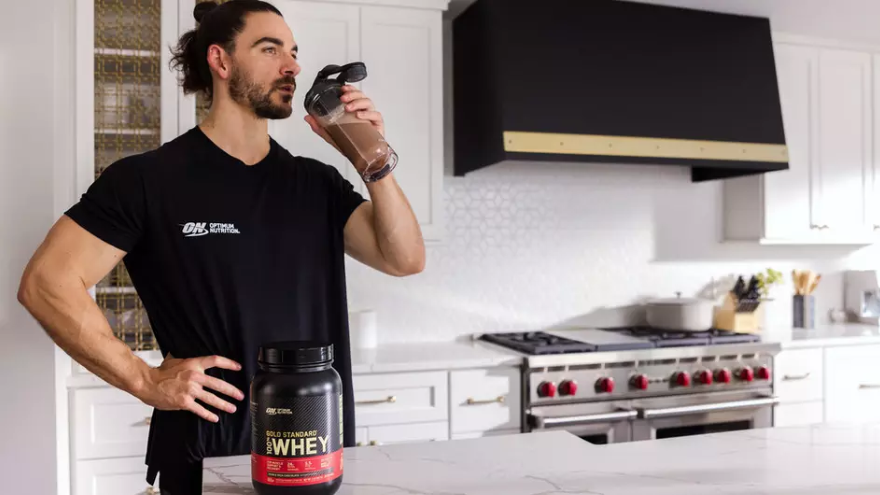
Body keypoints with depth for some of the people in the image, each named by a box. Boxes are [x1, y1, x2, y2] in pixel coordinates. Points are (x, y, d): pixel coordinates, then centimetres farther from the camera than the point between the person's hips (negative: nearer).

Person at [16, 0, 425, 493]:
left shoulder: (317, 182, 4)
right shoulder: (148, 178, -7)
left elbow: (406, 260, -3)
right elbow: (46, 283, -10)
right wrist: (145, 380, -15)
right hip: (207, 454, -4)